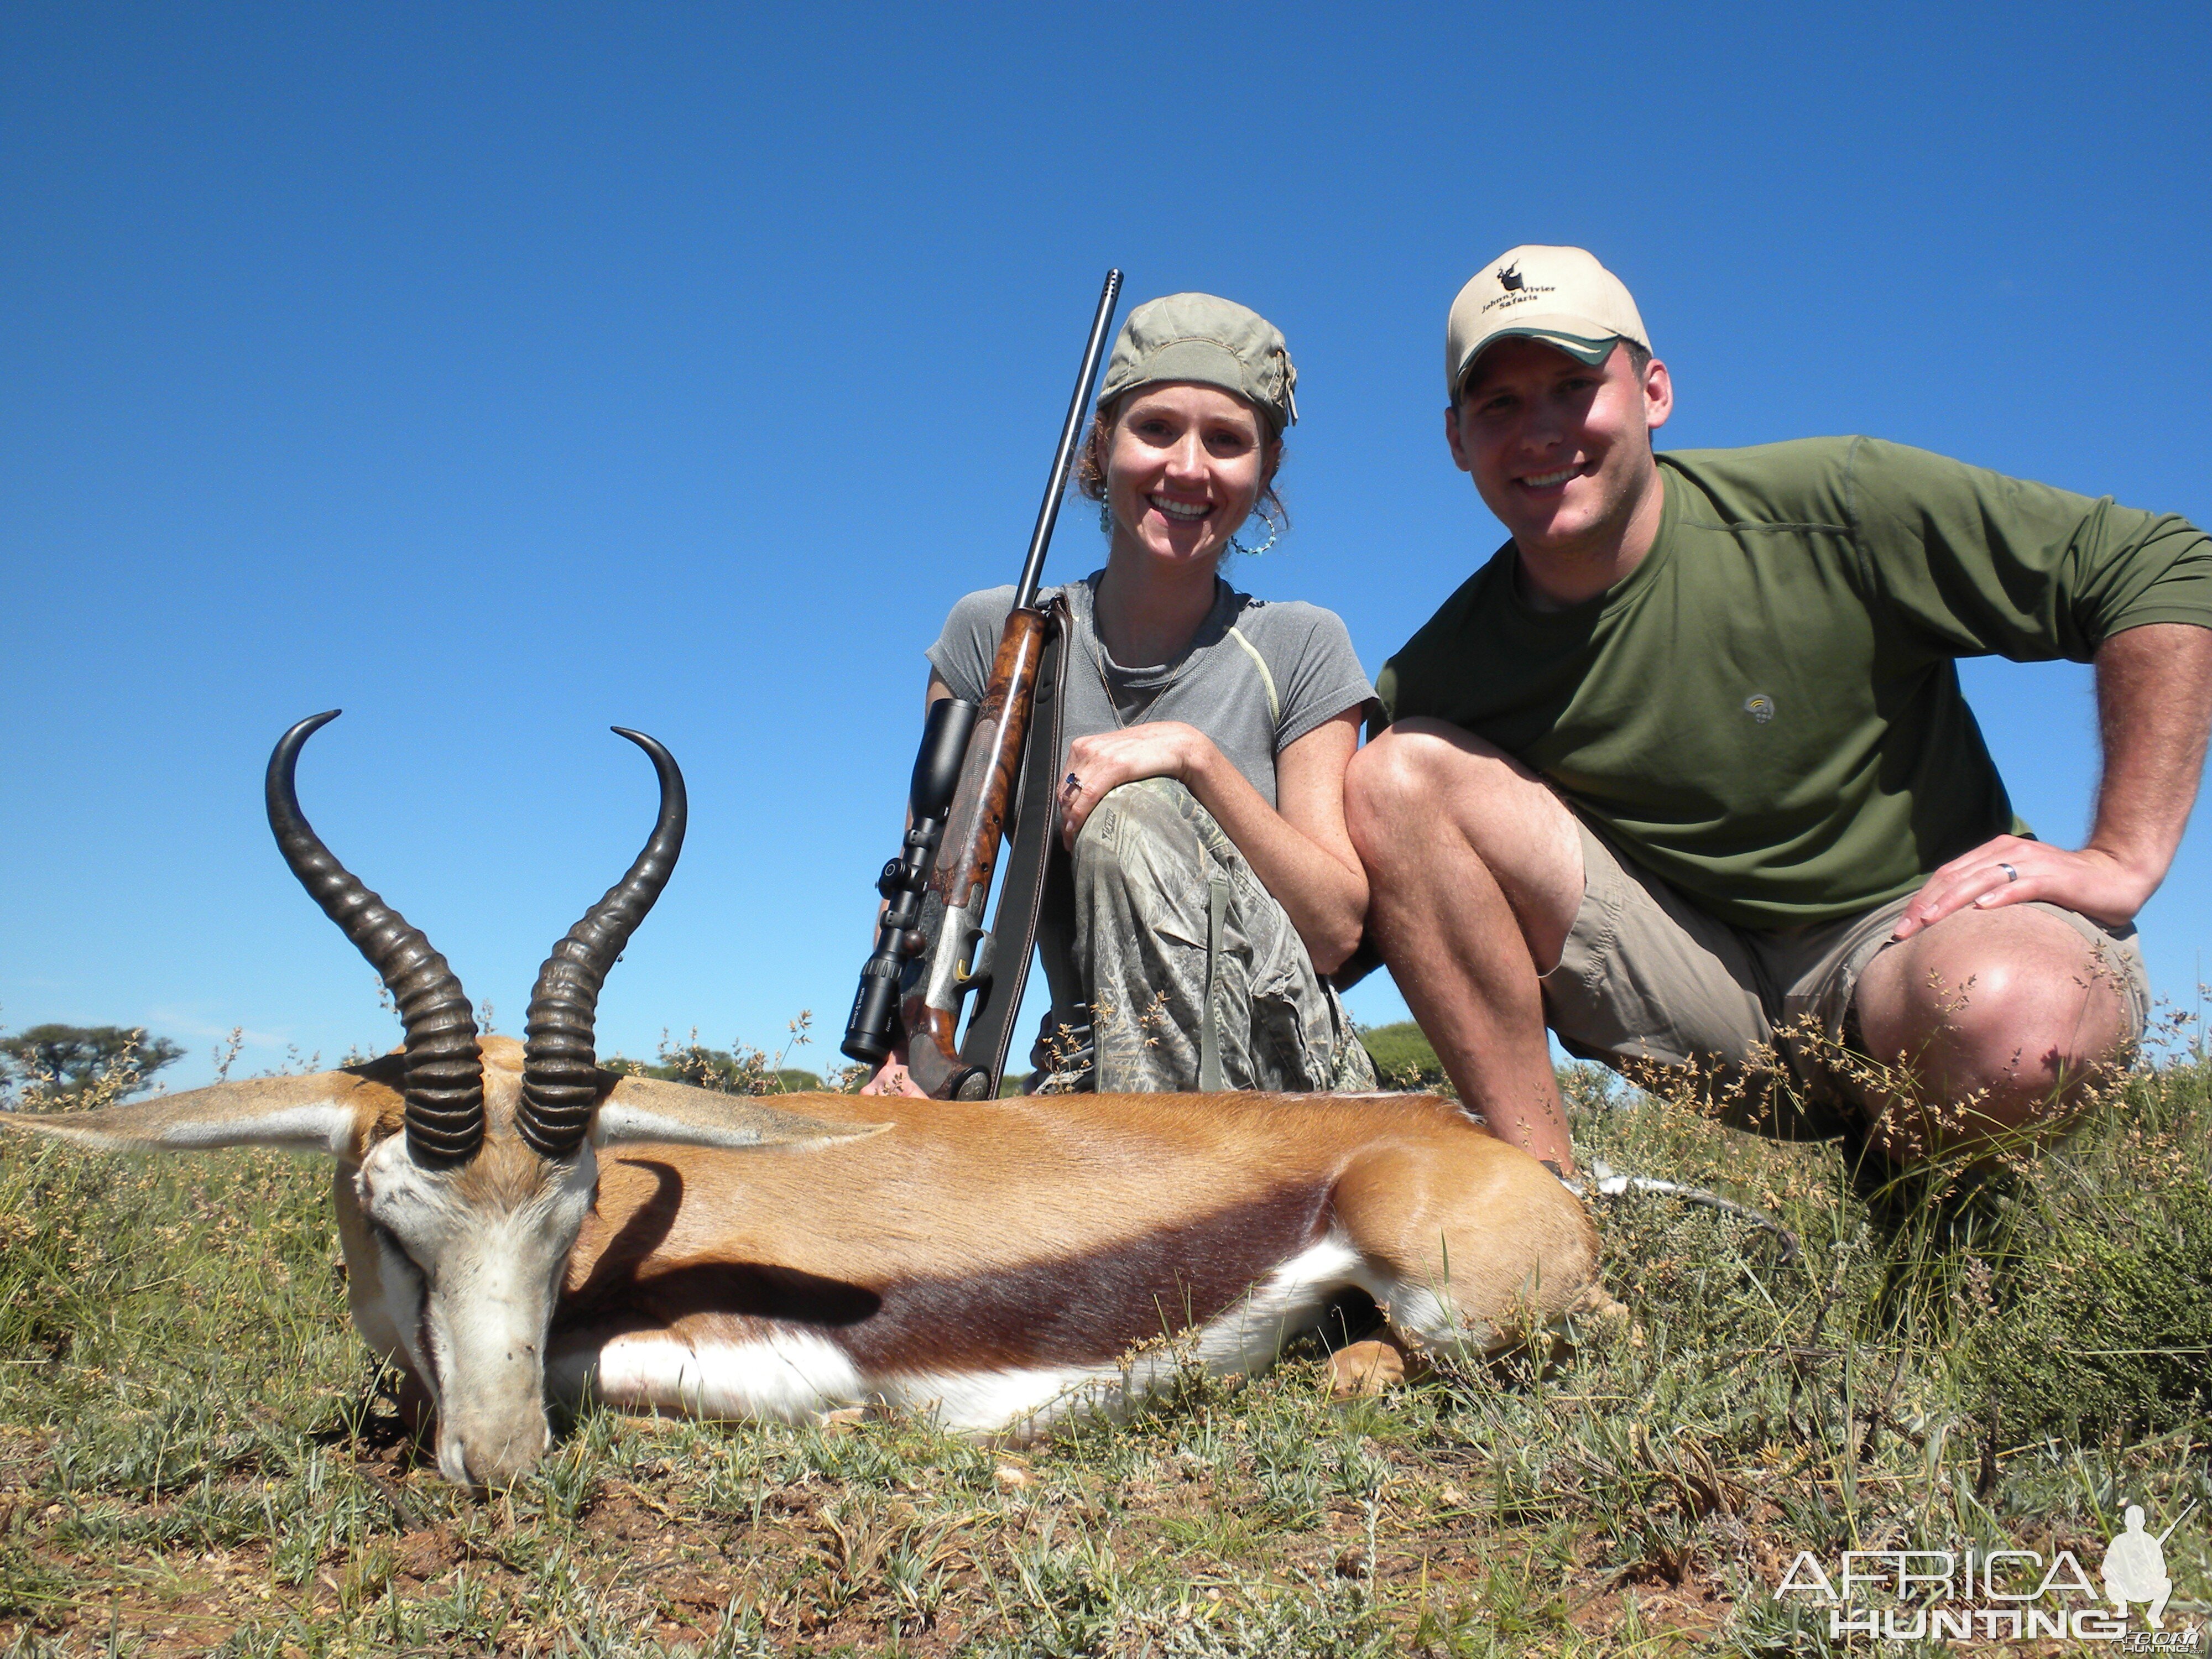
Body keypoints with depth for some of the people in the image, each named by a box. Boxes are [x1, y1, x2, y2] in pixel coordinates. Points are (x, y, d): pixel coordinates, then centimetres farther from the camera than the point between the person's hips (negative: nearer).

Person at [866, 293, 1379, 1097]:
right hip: (1087, 1073, 1)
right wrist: (904, 1056, -16)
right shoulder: (994, 637, 4)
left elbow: (1337, 928, -7)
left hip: (1288, 1072, 0)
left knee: (1130, 816, -27)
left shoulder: (1300, 648, 0)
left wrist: (1195, 756, -19)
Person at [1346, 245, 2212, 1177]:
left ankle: (1881, 1169, -1)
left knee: (2013, 1015, -39)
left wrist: (2122, 859, -14)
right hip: (1697, 982, 2)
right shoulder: (1445, 674, -6)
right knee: (1398, 771, -15)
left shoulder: (1830, 514, -13)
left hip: (1911, 930, -2)